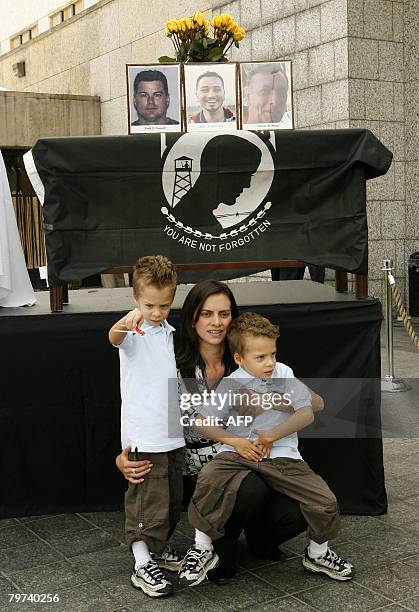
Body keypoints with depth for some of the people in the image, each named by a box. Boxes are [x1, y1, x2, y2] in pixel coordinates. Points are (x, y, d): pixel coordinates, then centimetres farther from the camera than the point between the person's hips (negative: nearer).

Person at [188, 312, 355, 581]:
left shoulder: (284, 374, 2)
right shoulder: (231, 384, -2)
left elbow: (306, 414, -2)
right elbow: (202, 420, 1)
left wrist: (273, 435, -9)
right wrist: (235, 441, -10)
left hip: (282, 456, 1)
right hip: (240, 453, -1)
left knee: (325, 501, -13)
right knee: (208, 479, -30)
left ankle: (318, 554, 18)